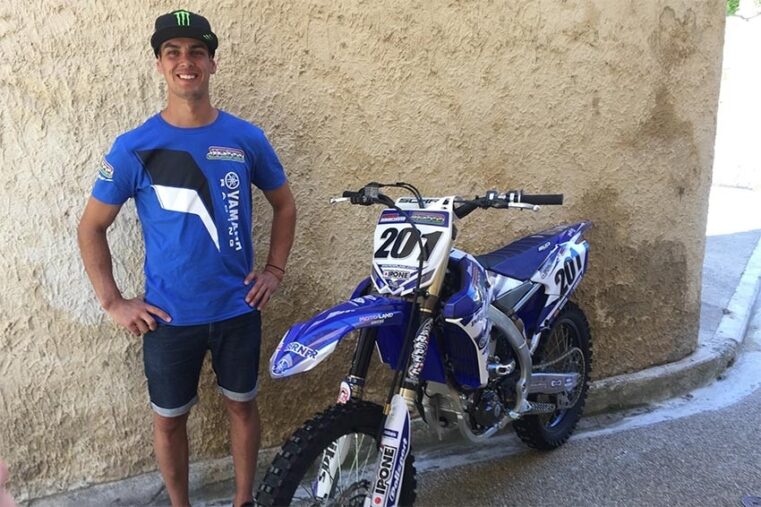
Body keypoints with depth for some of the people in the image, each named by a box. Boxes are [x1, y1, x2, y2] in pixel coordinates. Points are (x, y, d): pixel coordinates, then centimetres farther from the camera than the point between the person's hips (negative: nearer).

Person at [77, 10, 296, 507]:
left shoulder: (247, 138, -4)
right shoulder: (134, 147, -8)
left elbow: (285, 204, 10)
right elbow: (91, 227, 0)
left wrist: (275, 269, 3)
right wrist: (114, 303, -5)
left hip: (238, 309, 1)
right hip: (168, 316, -1)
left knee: (242, 405, 17)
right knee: (169, 418, 14)